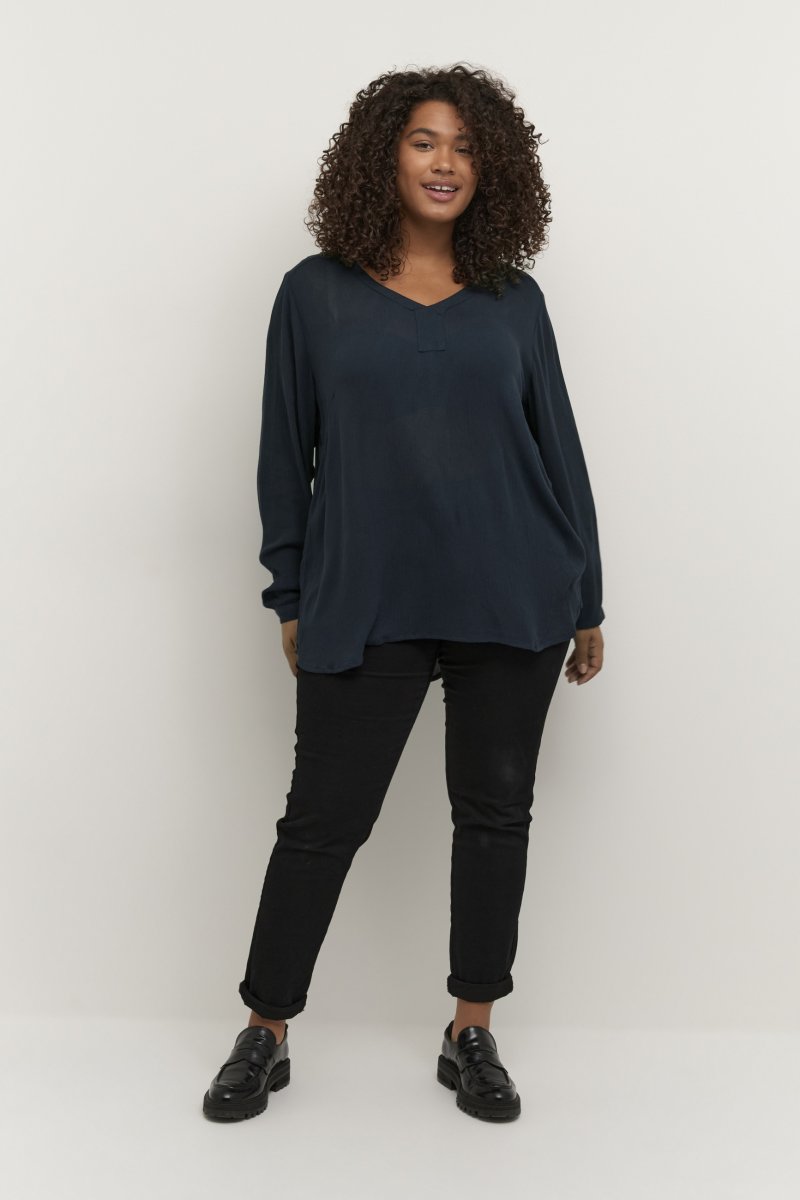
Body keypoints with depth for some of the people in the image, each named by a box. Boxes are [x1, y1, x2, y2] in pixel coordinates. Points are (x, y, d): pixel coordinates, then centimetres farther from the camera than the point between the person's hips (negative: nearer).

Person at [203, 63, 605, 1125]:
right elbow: (285, 453, 6)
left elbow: (559, 448, 10)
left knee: (496, 812, 9)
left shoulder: (514, 299, 8)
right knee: (322, 818, 3)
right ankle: (265, 1037, 21)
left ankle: (472, 1036, 25)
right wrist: (292, 597, 5)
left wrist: (587, 602, 9)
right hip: (366, 606, -2)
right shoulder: (317, 293, 4)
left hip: (514, 600, 3)